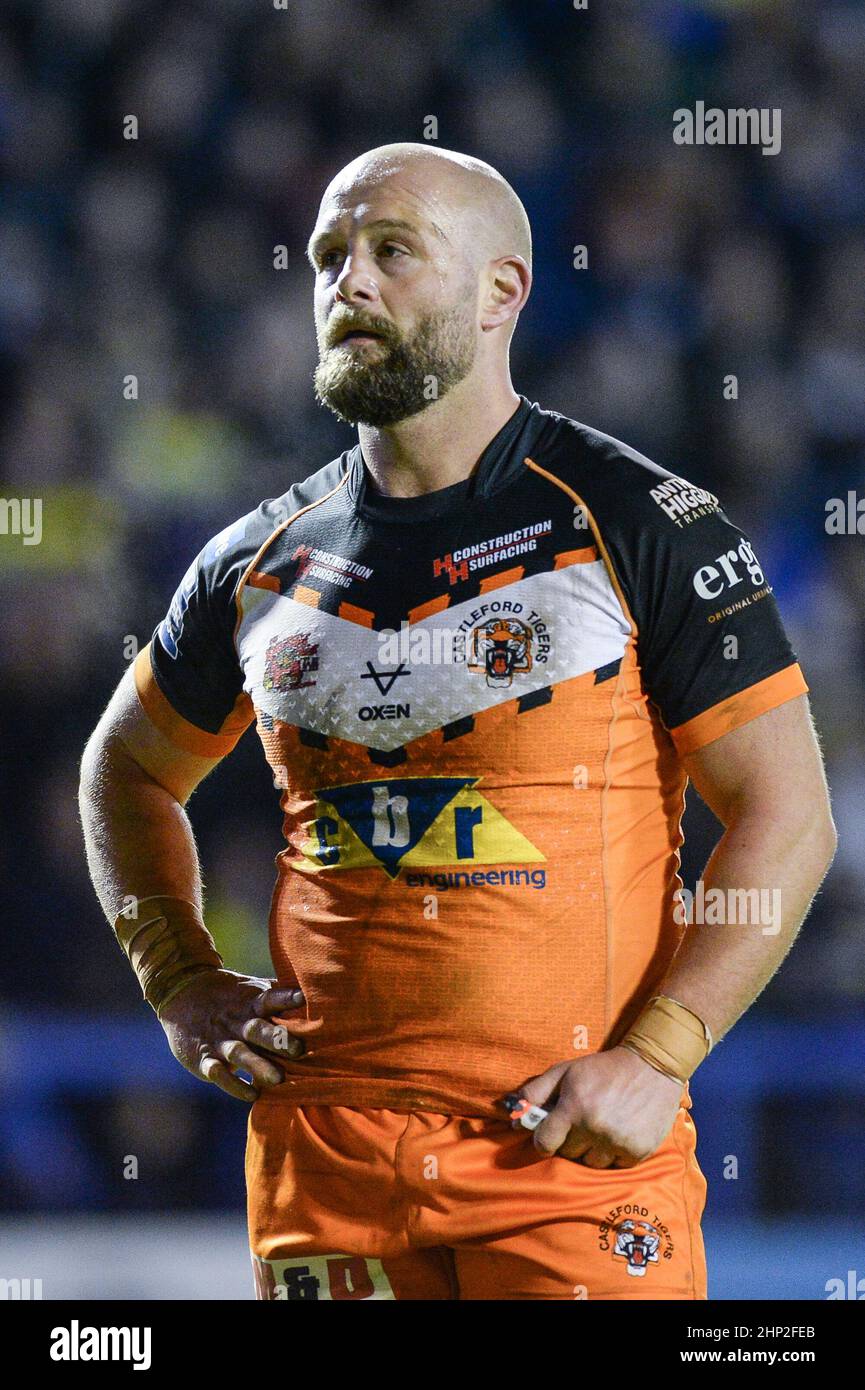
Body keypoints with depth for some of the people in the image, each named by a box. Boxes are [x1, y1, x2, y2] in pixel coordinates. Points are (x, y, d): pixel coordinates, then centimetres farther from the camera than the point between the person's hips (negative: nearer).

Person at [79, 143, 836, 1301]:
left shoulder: (640, 524, -2)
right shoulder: (264, 561, 11)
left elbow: (787, 816, -4)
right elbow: (129, 770, 28)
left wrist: (656, 1062, -13)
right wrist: (180, 985, 12)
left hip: (575, 1155, -4)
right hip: (323, 1148, 4)